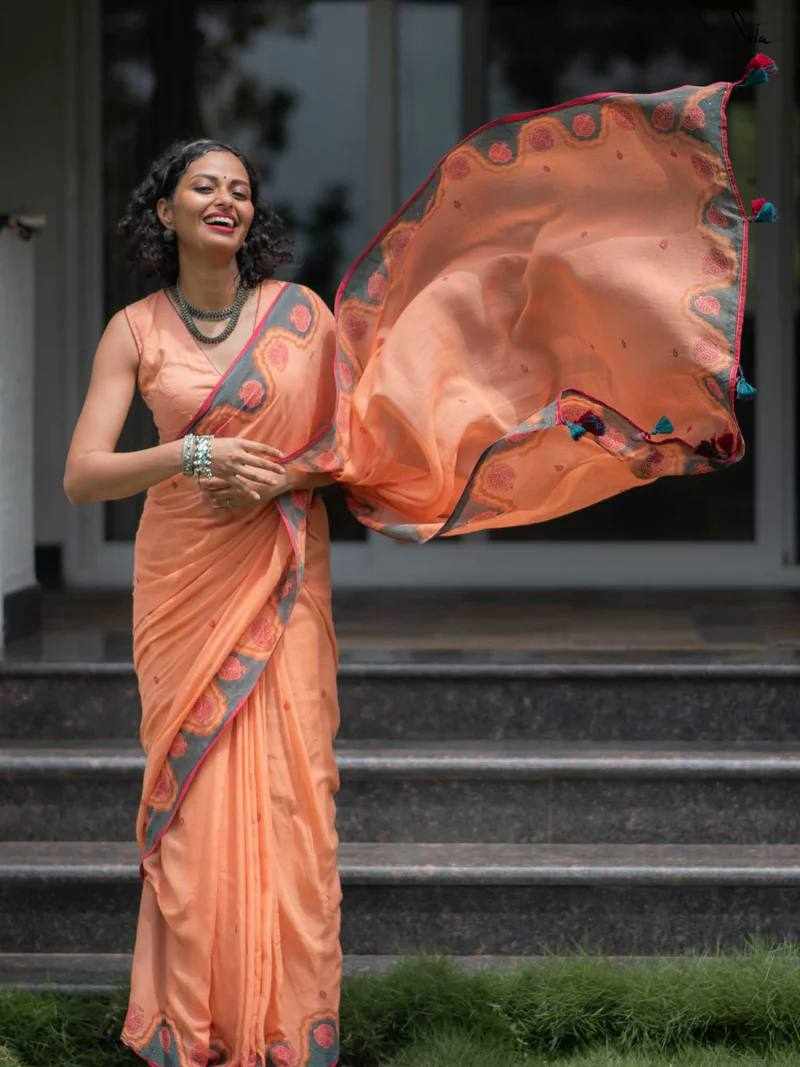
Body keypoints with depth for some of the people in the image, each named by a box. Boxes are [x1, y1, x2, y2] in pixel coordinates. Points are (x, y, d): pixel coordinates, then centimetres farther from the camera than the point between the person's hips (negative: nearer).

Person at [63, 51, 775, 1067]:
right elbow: (81, 475, -8)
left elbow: (361, 433, 4)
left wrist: (280, 478, -12)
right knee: (191, 795, 3)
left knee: (282, 787, -2)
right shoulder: (135, 330, -1)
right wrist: (194, 456, -22)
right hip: (182, 580, 0)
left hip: (280, 578, 0)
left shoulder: (299, 308, 1)